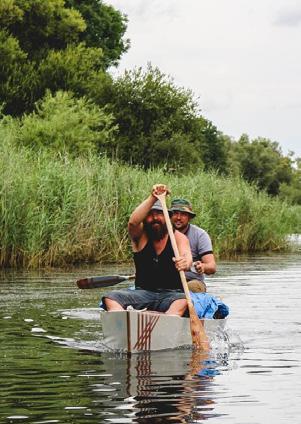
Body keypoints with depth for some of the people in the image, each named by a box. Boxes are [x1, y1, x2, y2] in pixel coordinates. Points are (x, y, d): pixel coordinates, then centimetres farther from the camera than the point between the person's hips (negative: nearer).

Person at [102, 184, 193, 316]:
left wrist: (185, 263, -44)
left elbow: (186, 256, -18)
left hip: (171, 295, -2)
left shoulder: (178, 237, 2)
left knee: (184, 300, -35)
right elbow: (133, 221, -19)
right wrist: (153, 198, -33)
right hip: (143, 292, 2)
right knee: (110, 298, -23)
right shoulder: (140, 236, 4)